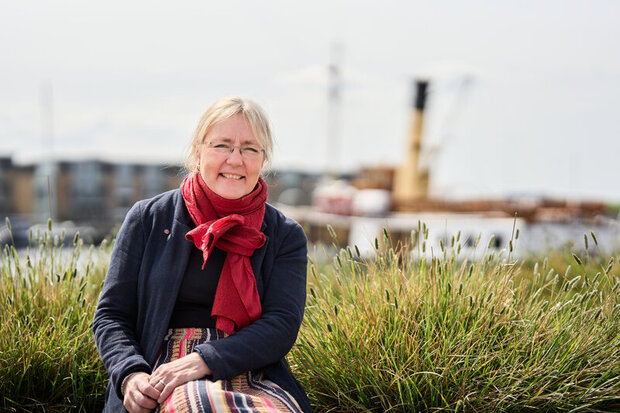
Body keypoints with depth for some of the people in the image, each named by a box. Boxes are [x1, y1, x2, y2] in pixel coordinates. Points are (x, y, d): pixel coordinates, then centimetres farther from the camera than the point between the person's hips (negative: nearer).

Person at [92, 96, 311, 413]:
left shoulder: (286, 236, 11)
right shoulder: (148, 219, 12)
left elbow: (282, 325, -2)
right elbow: (111, 315, 10)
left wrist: (203, 360, -17)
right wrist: (130, 374, -11)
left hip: (253, 378, 2)